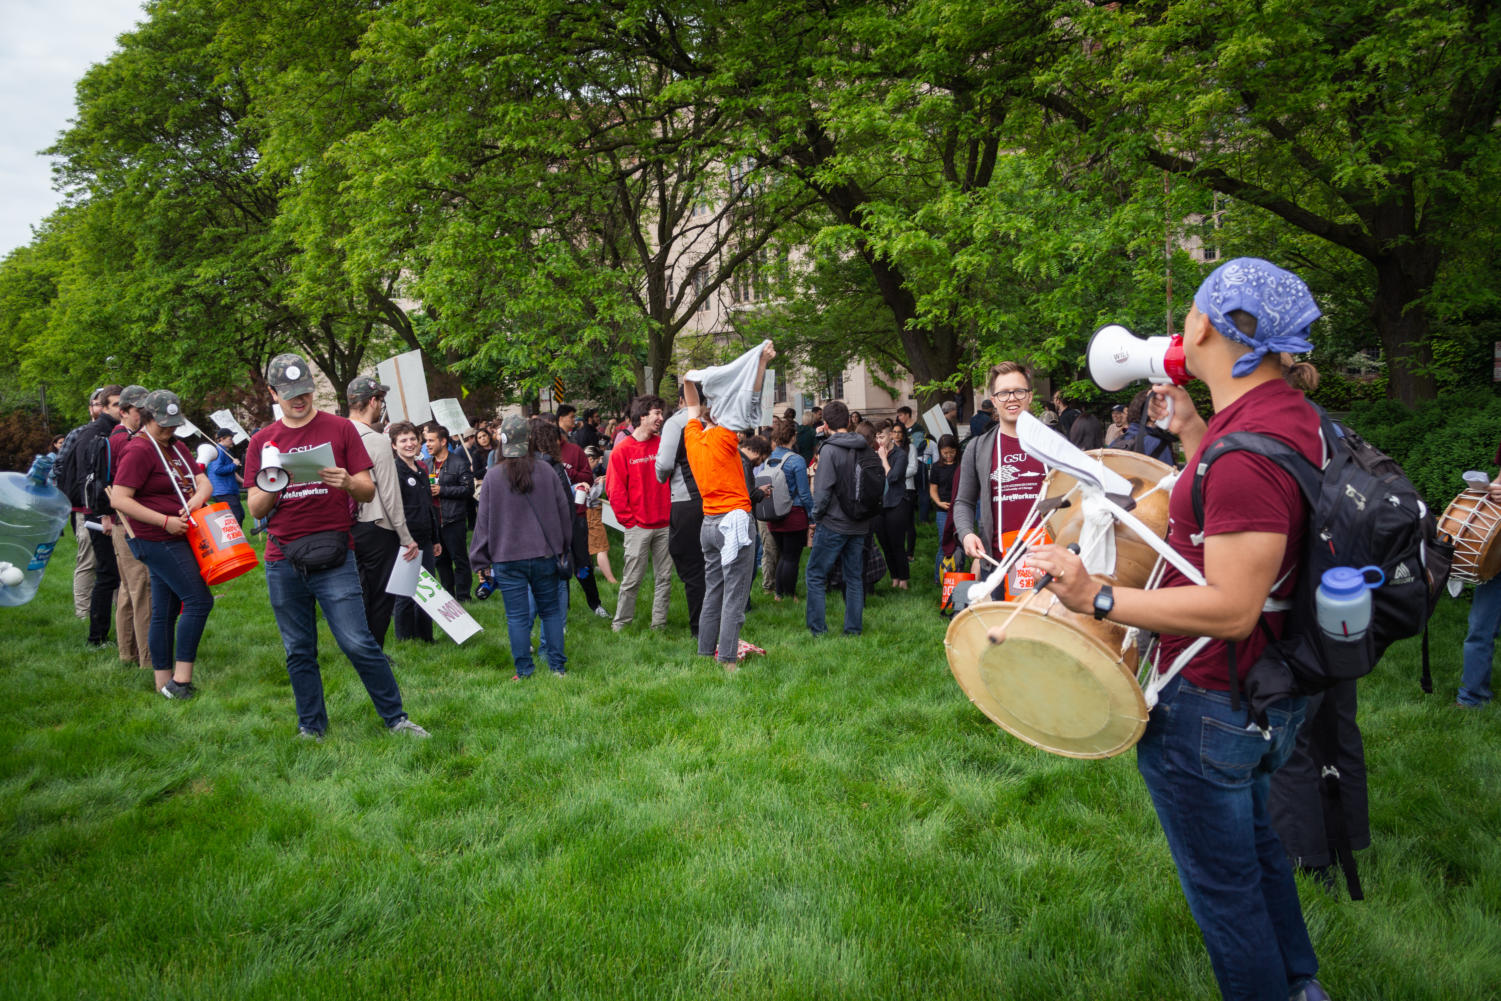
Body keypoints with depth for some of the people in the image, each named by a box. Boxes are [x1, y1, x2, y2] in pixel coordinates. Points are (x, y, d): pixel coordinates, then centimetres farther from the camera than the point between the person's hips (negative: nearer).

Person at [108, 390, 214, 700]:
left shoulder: (176, 447, 15)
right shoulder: (139, 450, -12)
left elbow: (202, 481, 12)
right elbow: (119, 499, -18)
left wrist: (198, 497, -11)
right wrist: (165, 521, -21)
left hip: (177, 538, 9)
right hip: (158, 541, -9)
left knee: (165, 612, 11)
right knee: (199, 600, -13)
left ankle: (164, 683, 18)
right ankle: (180, 682, -9)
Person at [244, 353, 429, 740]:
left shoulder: (339, 429, 2)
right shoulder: (262, 442, 9)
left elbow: (368, 491, 1)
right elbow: (255, 509, 8)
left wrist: (347, 482, -21)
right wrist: (272, 486, -13)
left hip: (332, 558, -3)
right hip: (282, 562, 3)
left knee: (358, 643, -6)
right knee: (298, 651, 10)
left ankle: (396, 718, 7)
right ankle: (311, 726, 25)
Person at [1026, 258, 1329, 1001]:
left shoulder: (1247, 447, -29)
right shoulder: (1291, 415, 2)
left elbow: (1232, 608, -31)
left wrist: (1098, 599, -32)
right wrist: (1189, 429, 13)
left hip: (1207, 705, -11)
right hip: (1264, 692, 11)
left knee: (1223, 884, 10)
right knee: (1255, 848, 30)